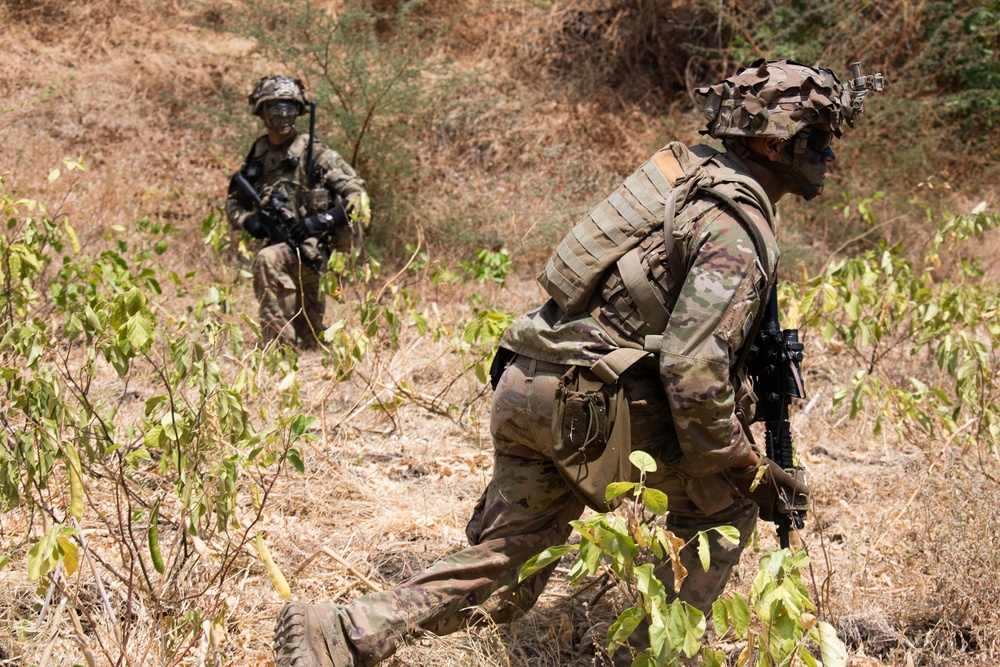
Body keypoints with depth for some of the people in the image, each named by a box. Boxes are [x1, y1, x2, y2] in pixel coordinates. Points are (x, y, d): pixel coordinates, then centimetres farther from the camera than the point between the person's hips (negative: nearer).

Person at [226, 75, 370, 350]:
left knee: (267, 260, -34)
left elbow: (356, 194, -10)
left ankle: (279, 345, -32)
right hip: (281, 243, 7)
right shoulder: (257, 155, 9)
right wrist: (247, 220, -5)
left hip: (315, 245, -7)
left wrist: (322, 221, -21)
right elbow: (233, 202, 16)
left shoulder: (314, 152, -7)